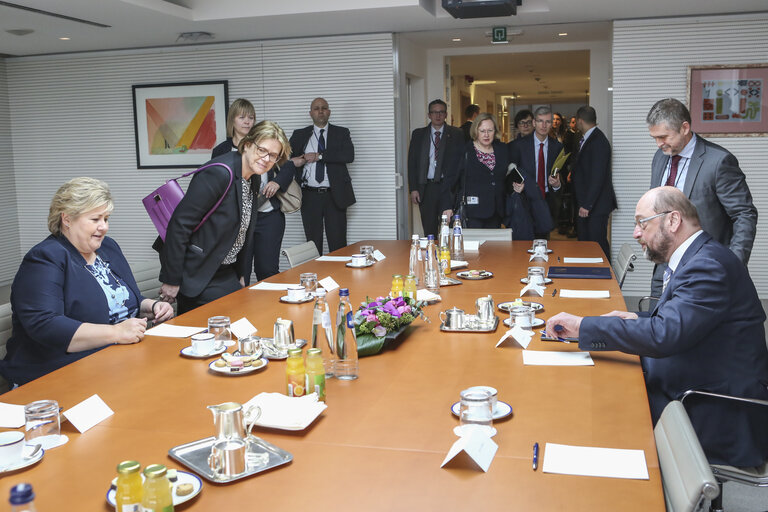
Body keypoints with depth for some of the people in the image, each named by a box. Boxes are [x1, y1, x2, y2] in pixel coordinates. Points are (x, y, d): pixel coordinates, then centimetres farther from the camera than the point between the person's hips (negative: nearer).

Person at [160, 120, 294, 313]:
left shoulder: (253, 178, 6)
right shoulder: (219, 173, -22)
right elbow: (180, 223, -23)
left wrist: (241, 274, 17)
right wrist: (171, 280, -20)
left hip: (226, 274, 9)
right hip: (198, 278, -8)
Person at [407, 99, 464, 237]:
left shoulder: (456, 134, 6)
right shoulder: (418, 134, 10)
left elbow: (461, 161, 2)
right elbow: (412, 162, 8)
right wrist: (413, 189, -1)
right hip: (426, 188, 2)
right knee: (429, 231, 4)